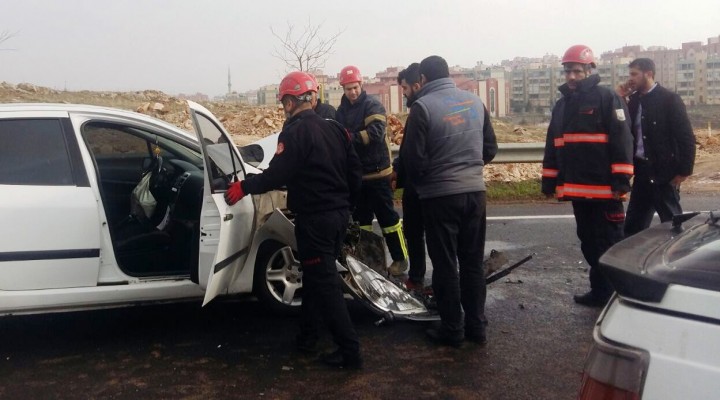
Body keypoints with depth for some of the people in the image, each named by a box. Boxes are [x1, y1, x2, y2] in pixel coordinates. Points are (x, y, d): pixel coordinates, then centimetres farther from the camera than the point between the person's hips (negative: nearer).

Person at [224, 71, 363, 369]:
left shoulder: (295, 131, -13)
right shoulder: (334, 129, 11)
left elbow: (277, 174, -18)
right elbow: (355, 172, 12)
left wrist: (244, 187, -4)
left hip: (315, 218, -8)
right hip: (339, 215, 8)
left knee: (324, 282, -3)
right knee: (316, 275, 19)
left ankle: (349, 350, -3)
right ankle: (307, 335, 29)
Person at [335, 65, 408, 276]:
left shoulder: (373, 106, -9)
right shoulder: (341, 111, 12)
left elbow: (376, 132, -25)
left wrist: (350, 137, -34)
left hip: (376, 171, -6)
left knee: (387, 216, -1)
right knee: (360, 217, 15)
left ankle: (400, 258, 9)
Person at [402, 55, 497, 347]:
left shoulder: (423, 106, -12)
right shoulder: (475, 101, 6)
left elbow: (413, 157, -12)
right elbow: (490, 148, 11)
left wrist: (419, 184, 7)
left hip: (440, 195, -5)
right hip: (475, 191, 5)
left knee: (446, 265, 5)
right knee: (473, 262, 14)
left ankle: (452, 329, 13)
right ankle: (476, 325, 21)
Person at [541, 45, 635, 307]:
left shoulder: (607, 98, -4)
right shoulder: (562, 104, 17)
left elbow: (622, 140, -10)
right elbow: (552, 145, 20)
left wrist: (621, 179, -16)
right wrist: (549, 180, 17)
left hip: (604, 188, -7)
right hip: (576, 189, 7)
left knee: (609, 244, -1)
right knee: (588, 243, 13)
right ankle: (600, 290, 23)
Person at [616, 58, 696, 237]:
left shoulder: (669, 99, -8)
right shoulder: (634, 100, 10)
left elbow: (686, 137, -10)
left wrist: (684, 171, -13)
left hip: (664, 172, -6)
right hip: (642, 171, 6)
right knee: (633, 226, 11)